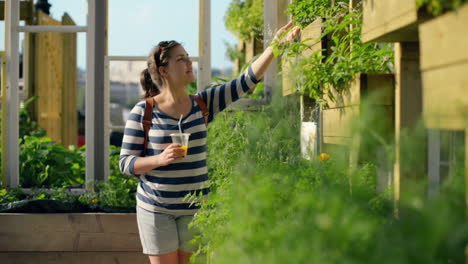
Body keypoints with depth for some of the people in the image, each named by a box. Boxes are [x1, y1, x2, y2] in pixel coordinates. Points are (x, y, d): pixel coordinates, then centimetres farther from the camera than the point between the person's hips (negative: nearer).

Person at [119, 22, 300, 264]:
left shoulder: (202, 105, 4)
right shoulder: (143, 112, -7)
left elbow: (247, 81, -1)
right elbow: (125, 162, -6)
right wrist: (160, 159, -24)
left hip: (195, 208, 4)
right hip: (156, 209, -3)